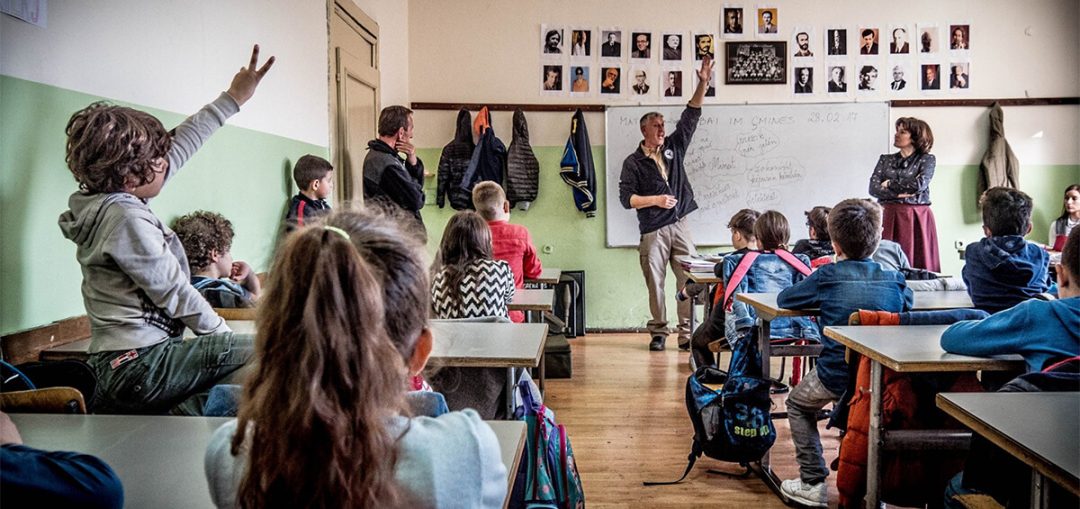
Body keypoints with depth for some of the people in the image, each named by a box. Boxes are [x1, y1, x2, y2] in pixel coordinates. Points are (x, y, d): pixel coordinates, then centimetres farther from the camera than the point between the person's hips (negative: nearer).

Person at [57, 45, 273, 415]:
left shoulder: (111, 198, 8)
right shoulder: (126, 217, -19)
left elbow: (181, 144, 12)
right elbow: (172, 291, -16)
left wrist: (233, 99, 17)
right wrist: (223, 334, -3)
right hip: (139, 367, -10)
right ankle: (177, 416, -14)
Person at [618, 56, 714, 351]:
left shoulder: (674, 147, 11)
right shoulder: (633, 162, 1)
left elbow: (691, 116, 7)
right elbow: (626, 198, -6)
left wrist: (703, 83, -1)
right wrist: (656, 200, -13)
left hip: (680, 226, 3)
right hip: (653, 232, -3)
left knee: (689, 280, -1)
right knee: (655, 283, 1)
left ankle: (687, 333, 5)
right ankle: (658, 332, 13)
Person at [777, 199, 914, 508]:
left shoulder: (827, 276, -10)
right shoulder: (893, 280, 0)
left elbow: (783, 300, 2)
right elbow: (908, 303, 23)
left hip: (836, 376, -4)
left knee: (798, 404, 24)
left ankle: (813, 484, 18)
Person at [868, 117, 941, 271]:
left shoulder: (927, 159, 6)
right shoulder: (885, 159, 14)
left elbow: (920, 184, -12)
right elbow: (873, 188, 2)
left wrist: (890, 184, -2)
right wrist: (899, 194, -11)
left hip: (917, 218, -2)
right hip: (888, 217, 2)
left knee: (919, 264, -4)